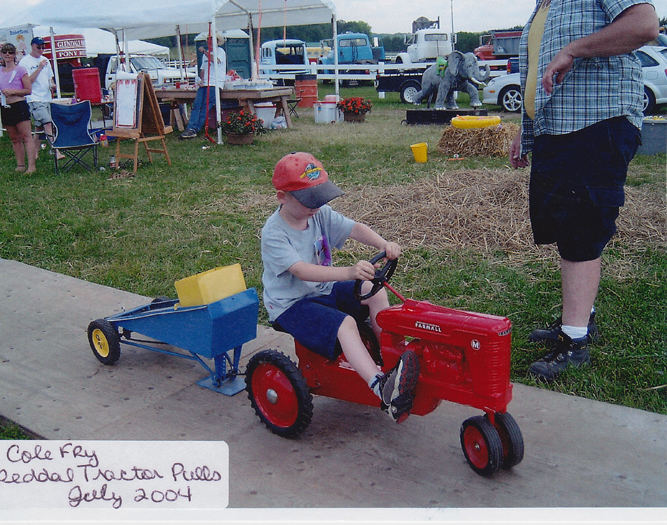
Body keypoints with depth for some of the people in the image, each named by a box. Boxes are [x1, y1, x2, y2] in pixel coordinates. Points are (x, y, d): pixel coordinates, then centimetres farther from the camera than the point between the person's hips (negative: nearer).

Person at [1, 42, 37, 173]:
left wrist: (12, 91, -15)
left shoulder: (20, 70, -2)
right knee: (14, 139, 9)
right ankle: (20, 165, 15)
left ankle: (31, 166, -11)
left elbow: (28, 90, -5)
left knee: (26, 137, -8)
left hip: (19, 105, -6)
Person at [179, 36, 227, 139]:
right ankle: (191, 129, -21)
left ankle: (194, 130, -15)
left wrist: (204, 51, -7)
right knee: (196, 105, -11)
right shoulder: (206, 54, 26)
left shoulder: (220, 51, 4)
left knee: (205, 107, -14)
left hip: (215, 84, -7)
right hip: (204, 84, 7)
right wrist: (201, 80, 6)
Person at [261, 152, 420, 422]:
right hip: (291, 305, -8)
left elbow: (354, 228, -11)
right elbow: (301, 270, -35)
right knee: (344, 323, -31)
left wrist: (384, 244, -32)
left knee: (374, 290, -10)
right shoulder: (273, 233, -22)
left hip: (323, 290, 8)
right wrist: (347, 272, -48)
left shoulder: (320, 214, 1)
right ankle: (382, 388, -42)